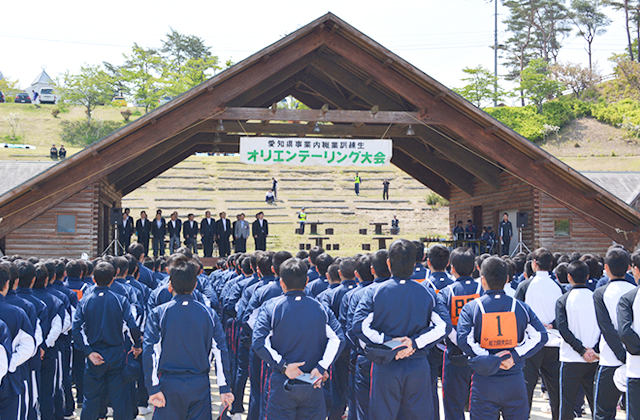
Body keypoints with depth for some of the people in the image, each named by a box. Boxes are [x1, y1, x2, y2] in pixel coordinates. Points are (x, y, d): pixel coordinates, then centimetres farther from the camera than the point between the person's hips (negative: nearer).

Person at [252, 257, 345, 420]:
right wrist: (321, 367, -9)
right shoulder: (321, 308, 1)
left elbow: (259, 342, -14)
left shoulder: (271, 307, -4)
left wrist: (283, 365, -13)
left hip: (282, 384, -2)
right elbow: (338, 339, -7)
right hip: (312, 385, 2)